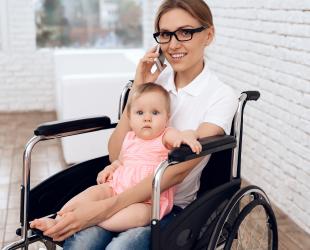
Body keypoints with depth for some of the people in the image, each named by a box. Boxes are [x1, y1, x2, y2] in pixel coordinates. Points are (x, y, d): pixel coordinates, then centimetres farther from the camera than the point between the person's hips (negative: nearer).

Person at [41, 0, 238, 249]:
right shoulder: (154, 80, 4)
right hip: (128, 191, 3)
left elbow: (178, 170, -20)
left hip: (174, 206, -3)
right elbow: (115, 154, 0)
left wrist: (106, 207, -28)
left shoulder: (222, 96, -8)